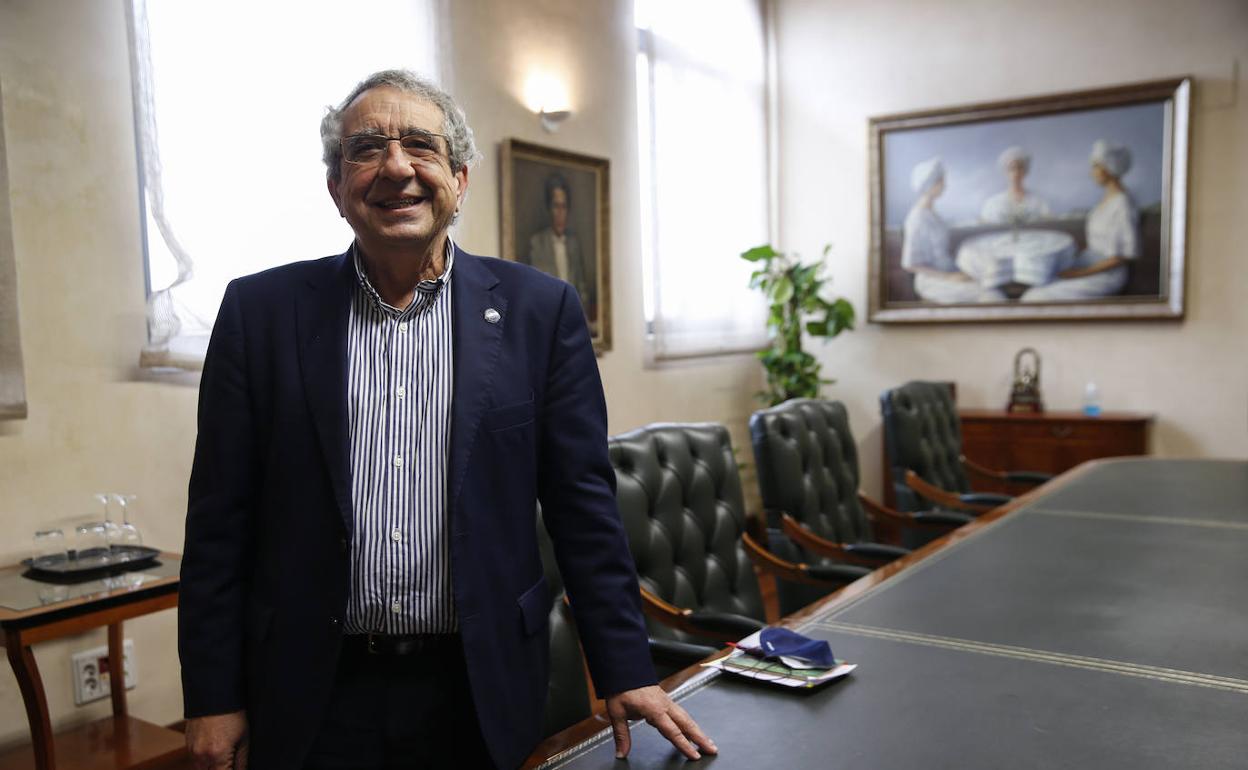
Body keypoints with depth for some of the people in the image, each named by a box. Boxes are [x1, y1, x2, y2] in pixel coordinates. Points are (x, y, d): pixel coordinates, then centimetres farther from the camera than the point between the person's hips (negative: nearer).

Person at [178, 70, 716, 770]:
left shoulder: (540, 310, -3)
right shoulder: (262, 311, -2)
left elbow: (584, 506, -2)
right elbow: (221, 520, 0)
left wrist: (626, 673, -3)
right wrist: (213, 698, 0)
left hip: (482, 694, 0)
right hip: (314, 697, 1)